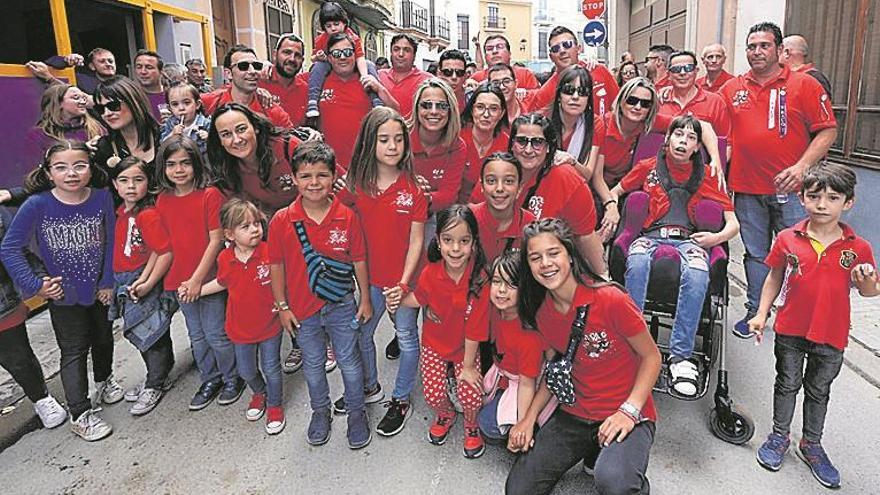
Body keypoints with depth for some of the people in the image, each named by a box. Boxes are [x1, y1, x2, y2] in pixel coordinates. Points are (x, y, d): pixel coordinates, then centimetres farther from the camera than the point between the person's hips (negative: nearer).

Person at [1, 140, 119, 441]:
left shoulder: (102, 198, -15)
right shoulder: (37, 205, -20)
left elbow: (111, 242, -5)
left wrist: (108, 282, -4)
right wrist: (35, 285, -17)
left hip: (99, 289, 3)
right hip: (63, 293, -3)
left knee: (103, 338, 22)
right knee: (74, 351, 5)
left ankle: (104, 381, 50)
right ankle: (80, 415, 18)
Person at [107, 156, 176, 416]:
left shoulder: (149, 215, -21)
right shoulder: (121, 212, 4)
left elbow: (165, 252, -24)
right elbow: (120, 247, 8)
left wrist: (147, 283, -23)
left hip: (145, 283, -9)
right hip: (125, 284, 9)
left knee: (152, 334, 6)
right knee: (139, 334, 20)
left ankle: (155, 386, 23)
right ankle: (155, 378, 39)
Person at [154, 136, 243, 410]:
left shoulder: (210, 195, -12)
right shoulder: (163, 200, 4)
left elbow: (216, 240, -14)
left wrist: (197, 279, -15)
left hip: (209, 279, -5)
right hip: (180, 281, 5)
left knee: (216, 334, 4)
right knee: (197, 336, 17)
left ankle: (232, 378, 26)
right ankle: (210, 379, 34)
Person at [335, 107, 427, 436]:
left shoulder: (412, 187, -13)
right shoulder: (356, 183, -6)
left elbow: (416, 240, -11)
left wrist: (404, 283, -15)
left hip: (405, 277, -3)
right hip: (370, 276, 3)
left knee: (406, 337, 12)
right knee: (360, 334, 18)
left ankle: (401, 401, 32)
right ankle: (369, 387, 44)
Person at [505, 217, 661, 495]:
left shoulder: (610, 300, -19)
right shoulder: (541, 313, 0)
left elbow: (651, 357, -9)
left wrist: (629, 410, -19)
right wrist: (529, 418, -1)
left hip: (628, 415, -5)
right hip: (575, 414, 6)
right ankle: (592, 453, 18)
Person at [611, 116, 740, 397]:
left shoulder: (706, 176, 18)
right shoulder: (648, 168, 18)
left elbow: (733, 223, 17)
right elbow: (615, 192, 28)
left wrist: (716, 237, -6)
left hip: (689, 239, 0)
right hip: (651, 235, 0)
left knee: (697, 274, -38)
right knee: (637, 261, -39)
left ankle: (680, 356, -34)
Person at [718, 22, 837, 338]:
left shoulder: (804, 85, 0)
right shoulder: (732, 89, 9)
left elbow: (827, 131, -2)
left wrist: (802, 166, -15)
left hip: (790, 189, -2)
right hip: (746, 189, 3)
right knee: (756, 254, 12)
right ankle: (755, 312, 23)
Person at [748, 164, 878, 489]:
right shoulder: (788, 239, -8)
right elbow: (774, 279, 3)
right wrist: (762, 314, 1)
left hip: (831, 336, 1)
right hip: (790, 330, 0)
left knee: (818, 390, 18)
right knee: (787, 384, 16)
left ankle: (811, 445, 36)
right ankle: (779, 436, 34)